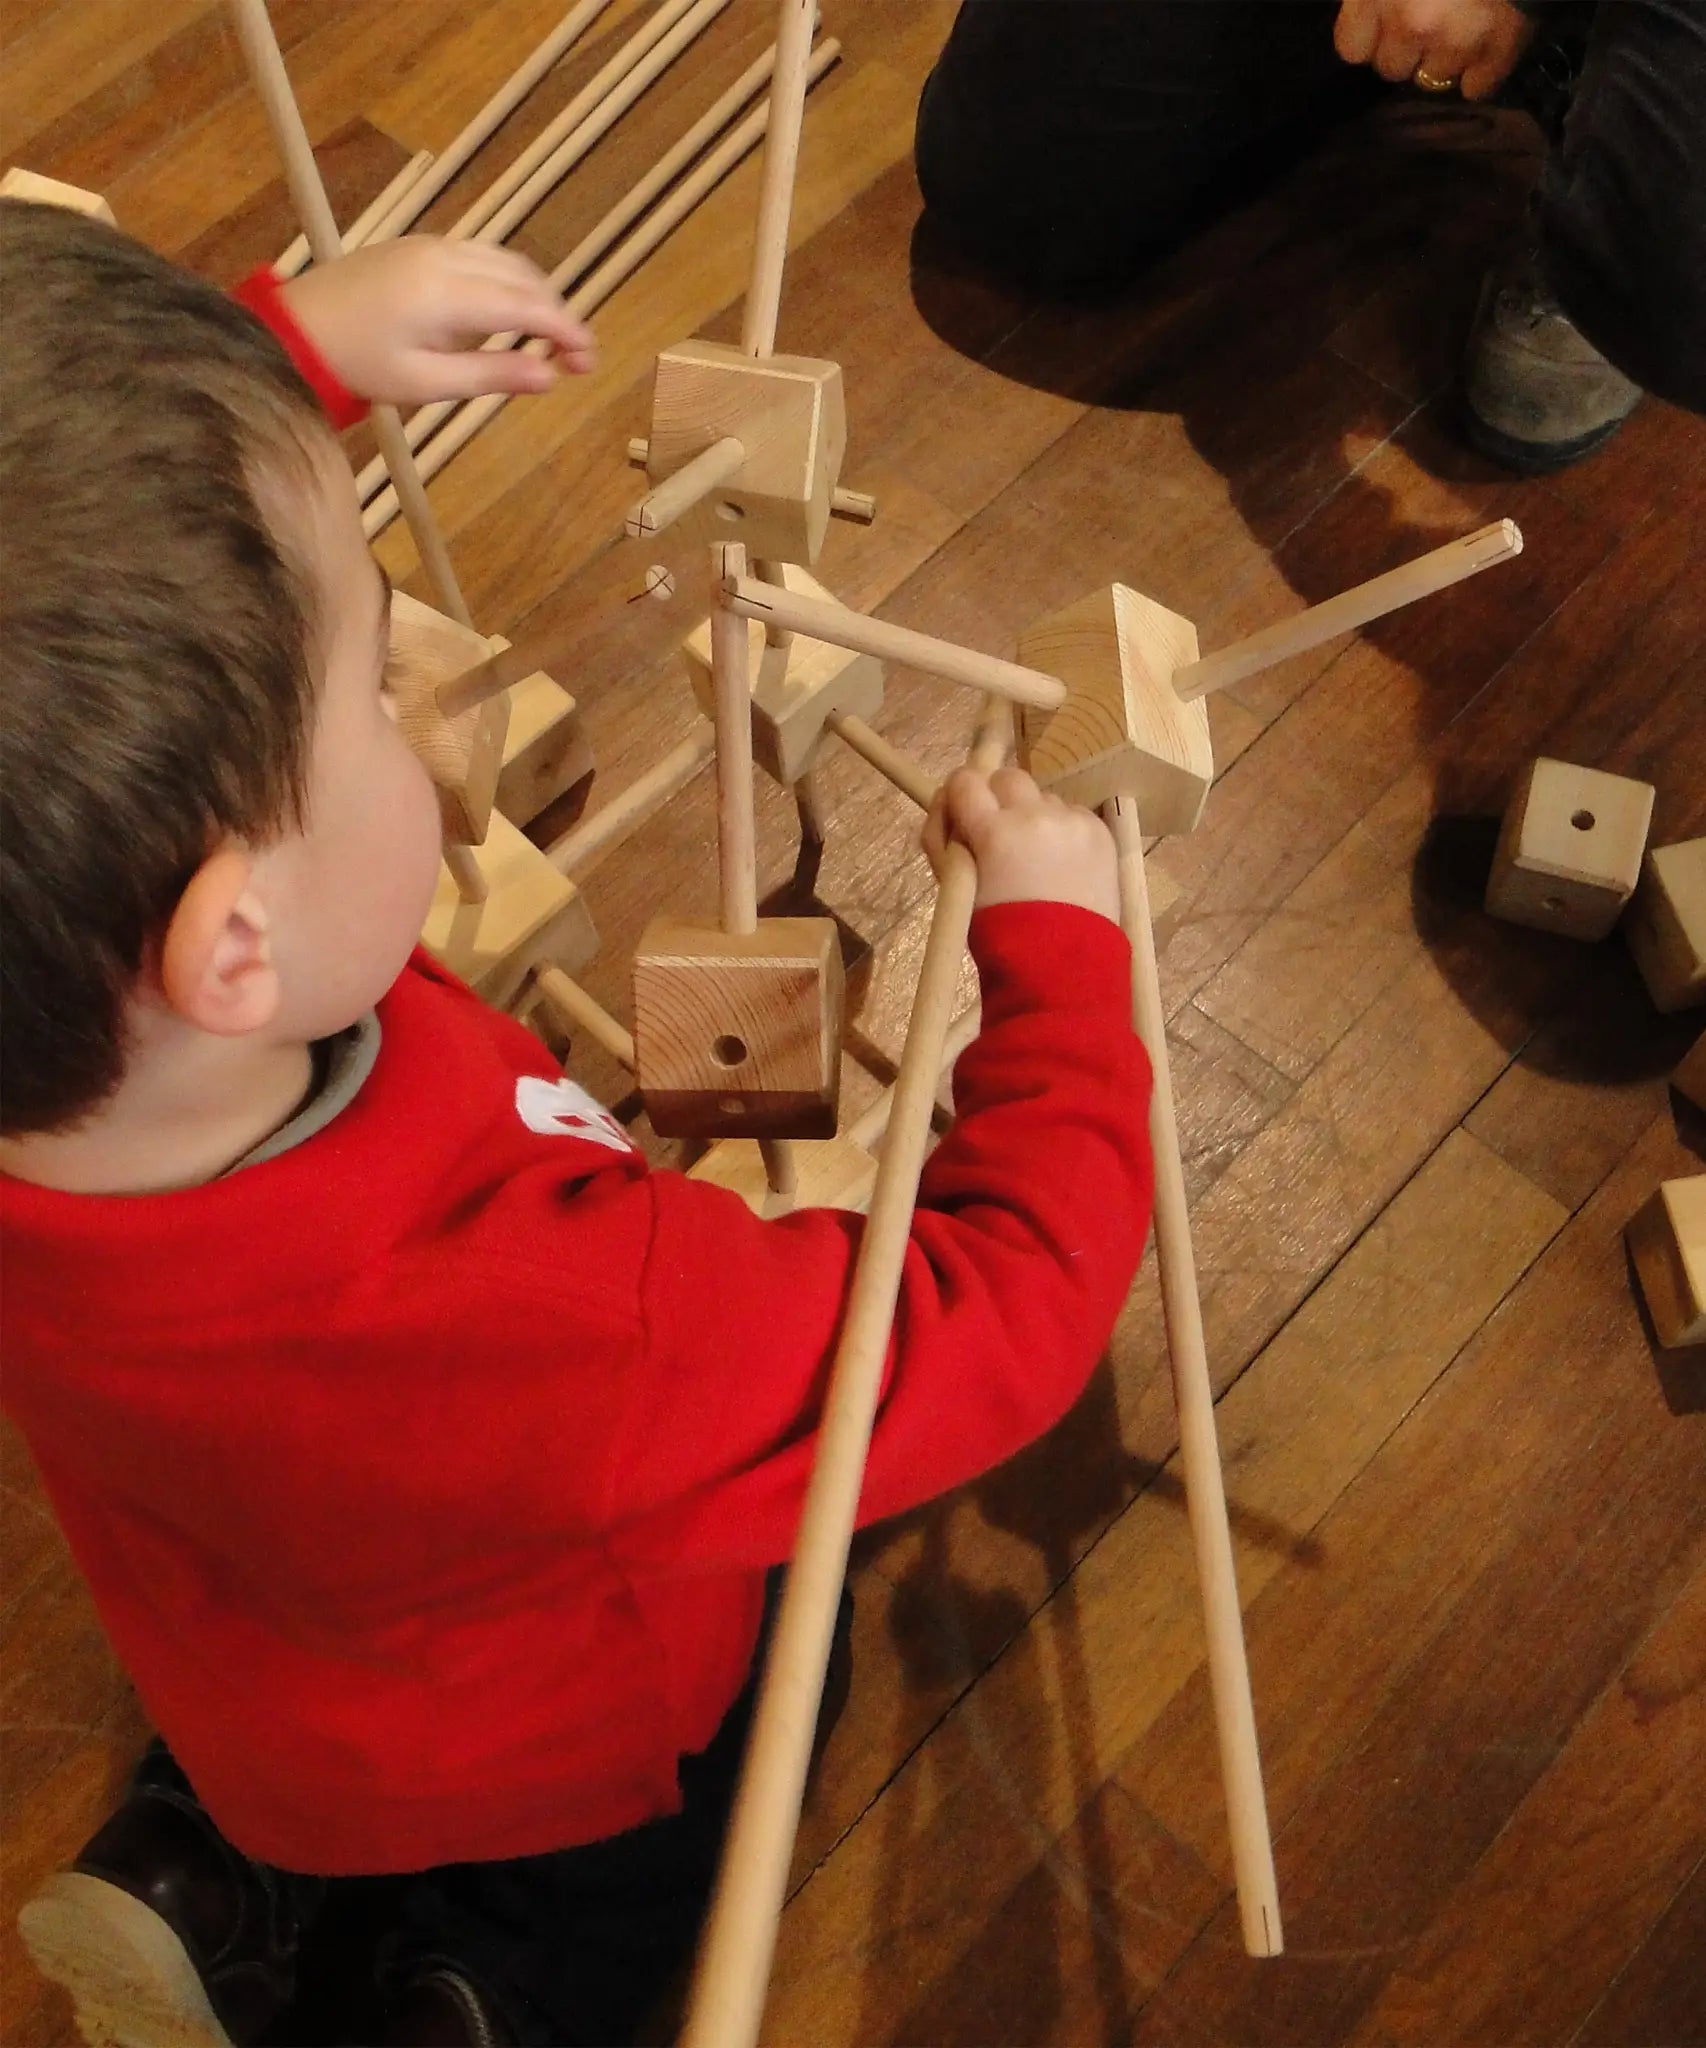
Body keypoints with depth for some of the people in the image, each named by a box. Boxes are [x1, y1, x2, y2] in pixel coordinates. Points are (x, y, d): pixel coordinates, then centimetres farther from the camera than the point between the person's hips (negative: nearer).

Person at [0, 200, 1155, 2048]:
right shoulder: (555, 1342, -51)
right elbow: (1011, 1307, -34)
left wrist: (291, 348, -13)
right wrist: (1058, 944, -20)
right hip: (565, 1733, -3)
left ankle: (218, 1871, 24)